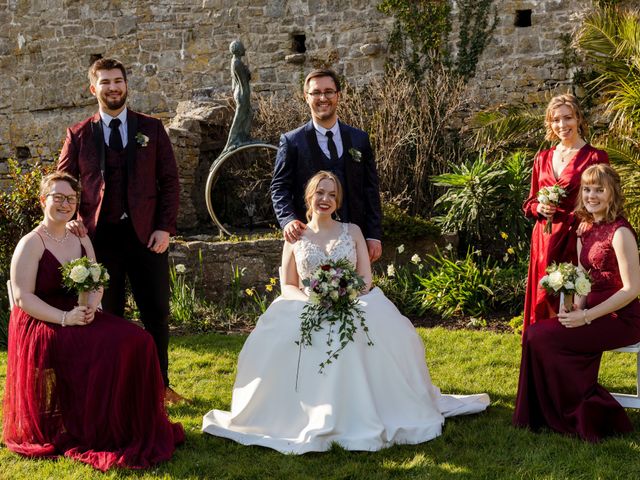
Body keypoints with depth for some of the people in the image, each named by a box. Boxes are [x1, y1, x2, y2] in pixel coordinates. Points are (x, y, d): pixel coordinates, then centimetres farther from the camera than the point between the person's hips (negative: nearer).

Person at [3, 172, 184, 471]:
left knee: (135, 340, -18)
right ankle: (88, 433, -14)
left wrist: (91, 308, -10)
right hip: (41, 324, -6)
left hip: (81, 318, 6)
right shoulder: (31, 244, -6)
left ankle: (131, 426, -7)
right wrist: (63, 318, -24)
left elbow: (97, 283, 13)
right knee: (99, 349, -31)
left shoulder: (81, 239, 15)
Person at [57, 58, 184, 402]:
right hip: (100, 235, 0)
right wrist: (69, 219, -12)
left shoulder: (151, 128, 8)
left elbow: (169, 180, 5)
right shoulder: (78, 135, 7)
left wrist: (165, 228, -5)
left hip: (147, 235, 1)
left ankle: (159, 384, 22)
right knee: (107, 316, 8)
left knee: (157, 314, 7)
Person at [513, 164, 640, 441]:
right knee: (535, 332, -9)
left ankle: (585, 415, -3)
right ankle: (547, 413, 2)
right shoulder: (586, 230, 11)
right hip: (595, 313, 8)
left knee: (542, 337, -18)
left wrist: (586, 317, -20)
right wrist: (577, 309, -6)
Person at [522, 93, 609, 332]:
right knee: (543, 303, 6)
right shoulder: (542, 158, 13)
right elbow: (529, 202, 20)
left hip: (575, 239, -5)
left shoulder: (595, 157, -2)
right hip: (544, 241, 5)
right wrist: (539, 208, -1)